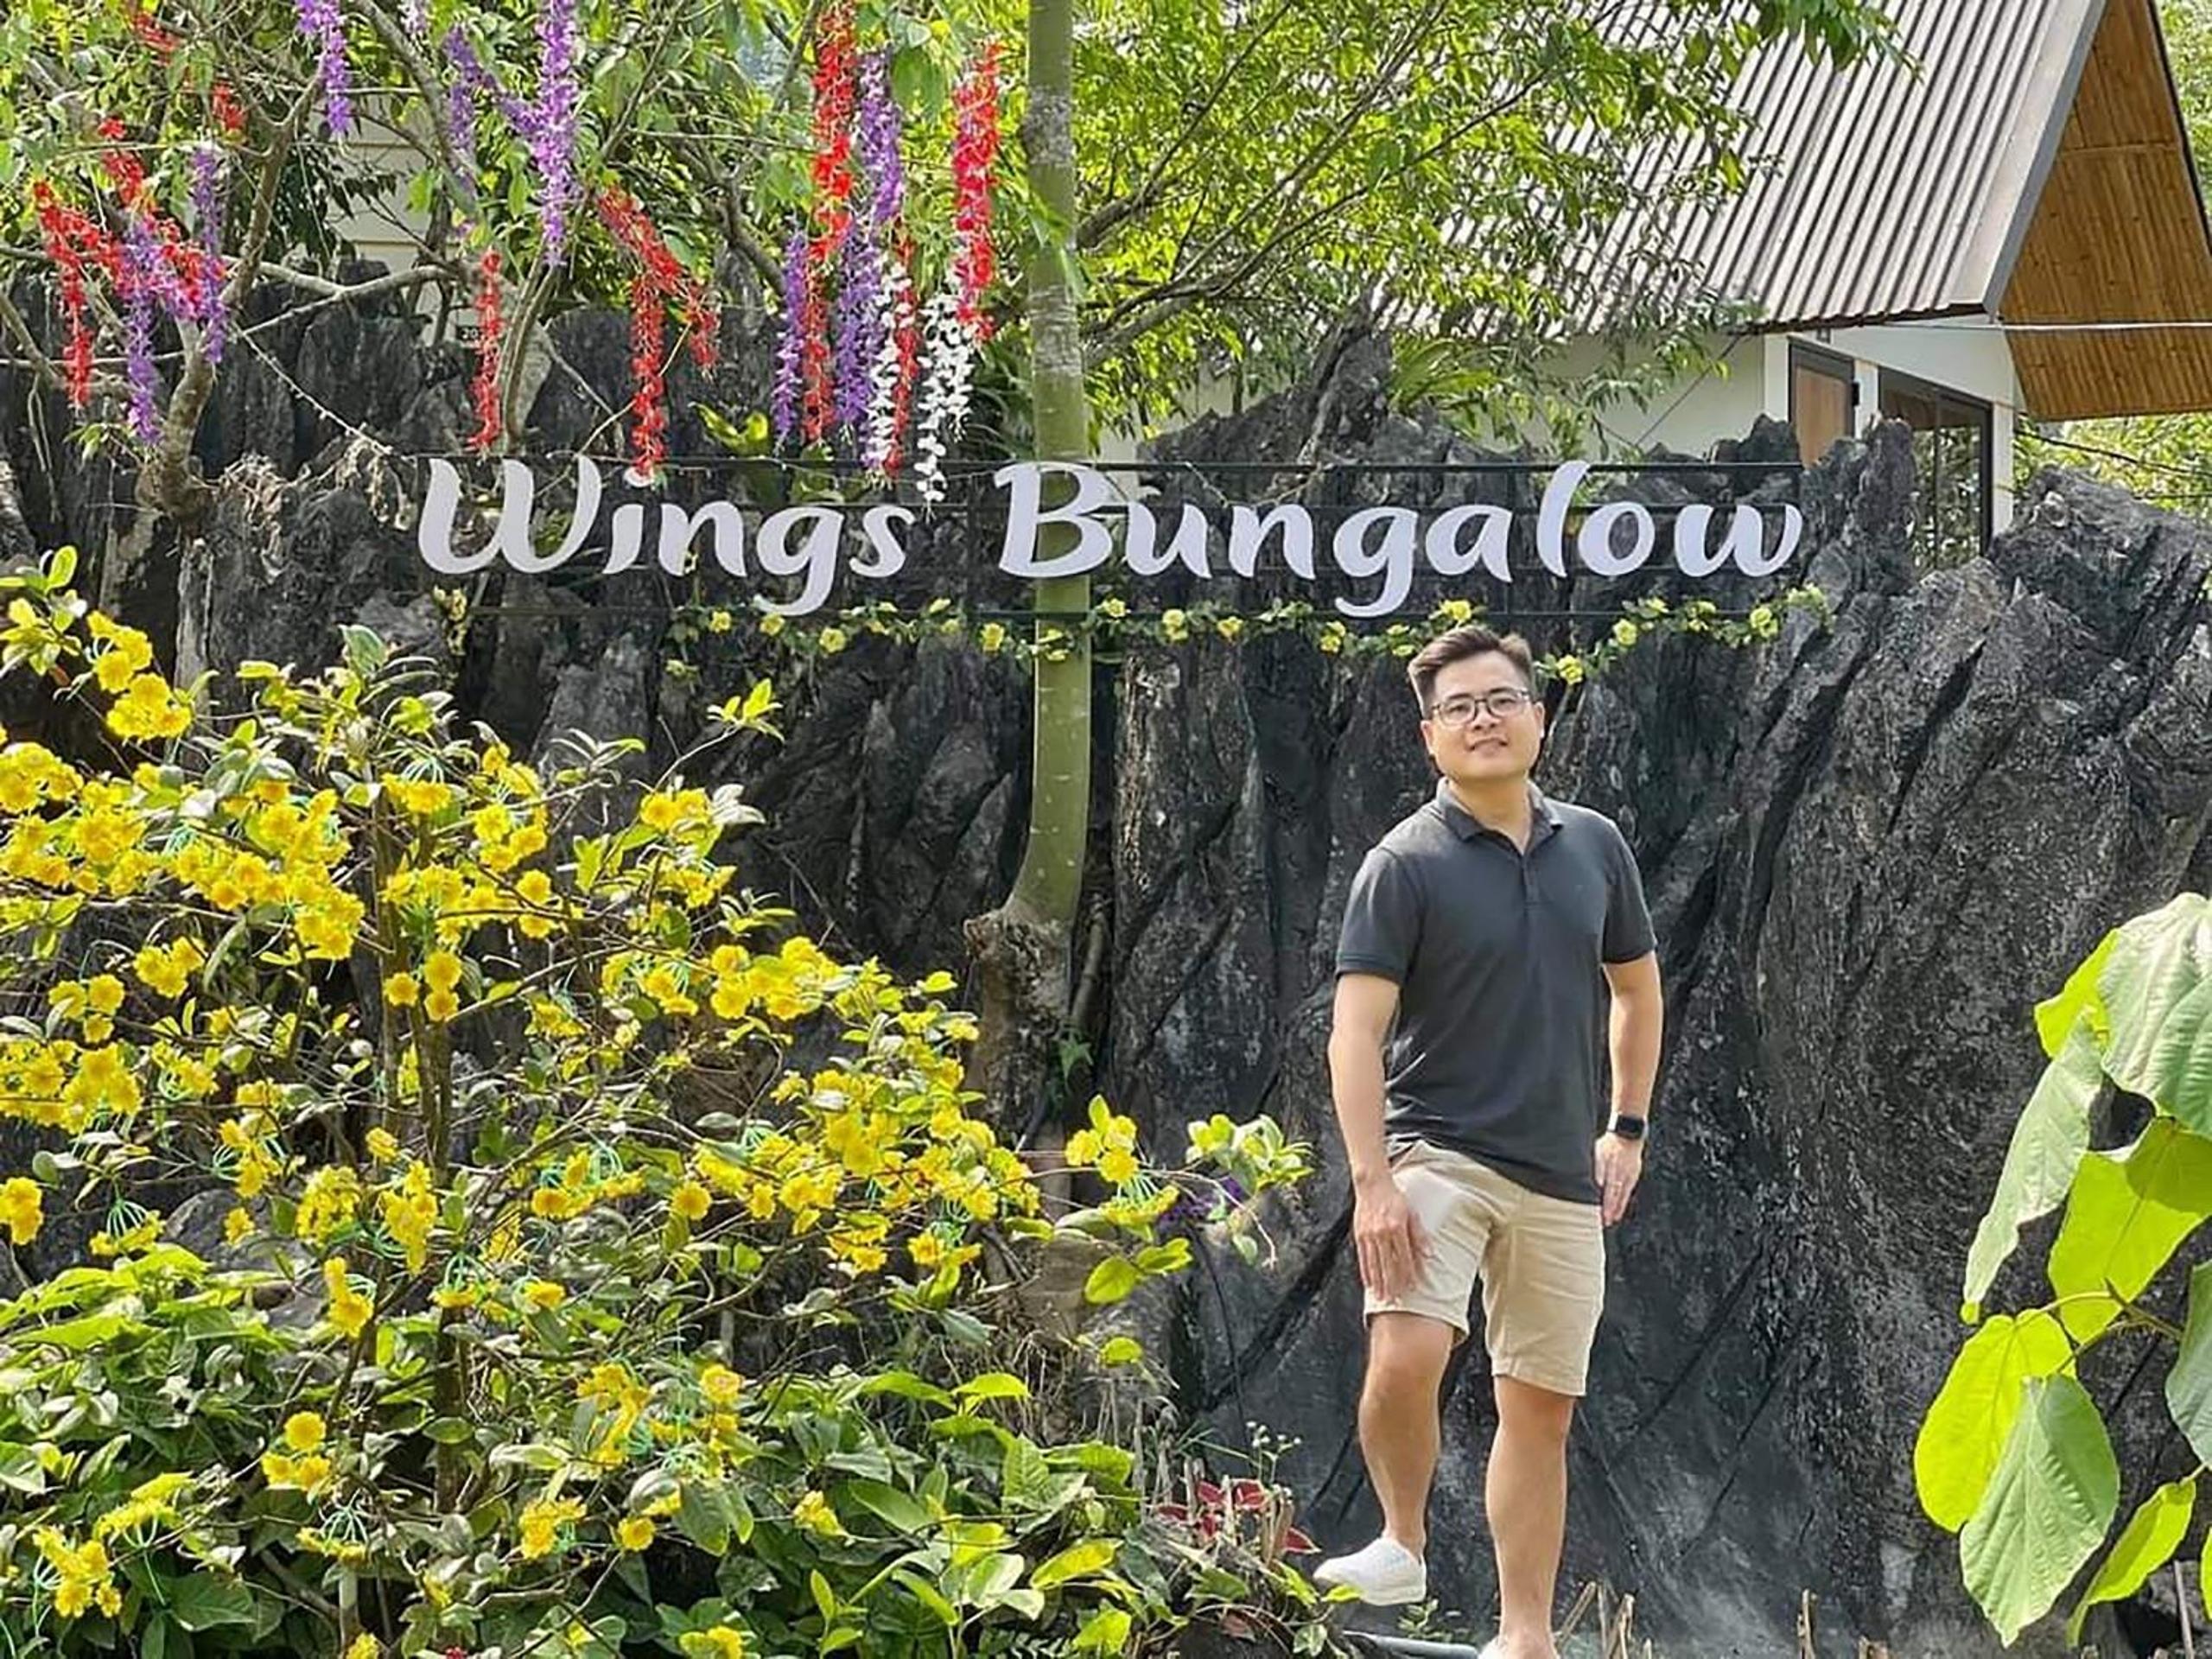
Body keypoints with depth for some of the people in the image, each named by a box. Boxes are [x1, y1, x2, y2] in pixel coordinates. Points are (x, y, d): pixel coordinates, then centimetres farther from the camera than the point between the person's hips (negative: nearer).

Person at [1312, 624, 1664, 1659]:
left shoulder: (1594, 845, 7)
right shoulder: (1405, 865, -8)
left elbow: (1636, 988, 20)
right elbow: (1357, 1030, -13)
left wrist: (1627, 1128, 14)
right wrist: (1372, 1181, -22)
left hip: (1561, 1176, 5)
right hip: (1438, 1152, -4)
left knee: (1541, 1409, 9)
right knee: (1405, 1361, -25)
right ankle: (1403, 1542, 2)